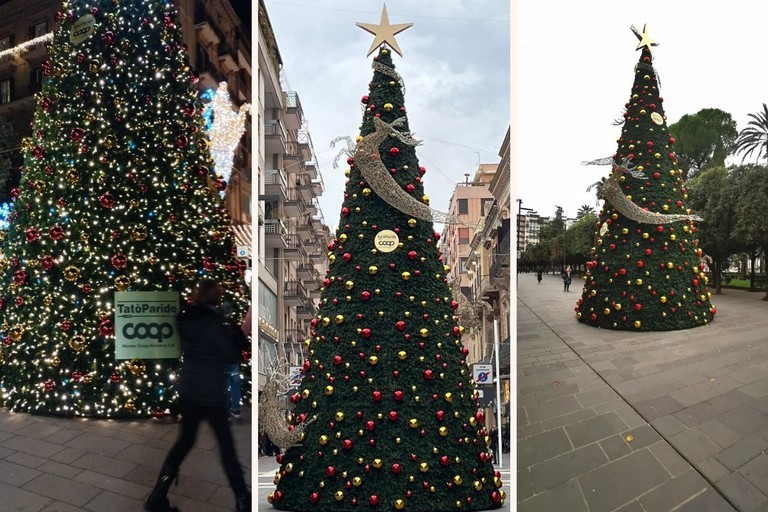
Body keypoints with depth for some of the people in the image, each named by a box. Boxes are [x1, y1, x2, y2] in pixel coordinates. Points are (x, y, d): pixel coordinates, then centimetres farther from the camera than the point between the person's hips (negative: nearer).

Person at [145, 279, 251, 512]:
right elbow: (231, 356, -13)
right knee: (226, 445, 6)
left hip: (188, 390, 6)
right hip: (212, 393, -5)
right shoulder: (216, 322, -17)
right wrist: (233, 334, 1)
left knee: (185, 440, 20)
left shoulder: (186, 319, 2)